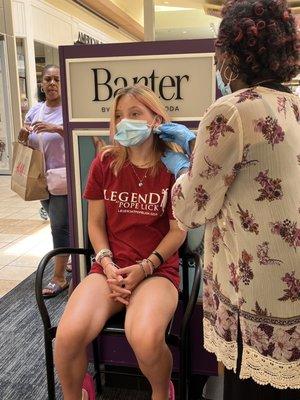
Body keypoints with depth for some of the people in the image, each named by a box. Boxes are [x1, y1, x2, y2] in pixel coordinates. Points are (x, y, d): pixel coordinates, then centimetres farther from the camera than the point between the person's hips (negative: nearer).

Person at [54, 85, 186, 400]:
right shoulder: (104, 163, 6)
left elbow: (178, 230, -1)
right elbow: (96, 223, 8)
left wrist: (145, 267, -12)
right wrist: (107, 264, -8)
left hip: (158, 268, -2)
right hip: (110, 267, 3)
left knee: (145, 339, -32)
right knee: (69, 334, -24)